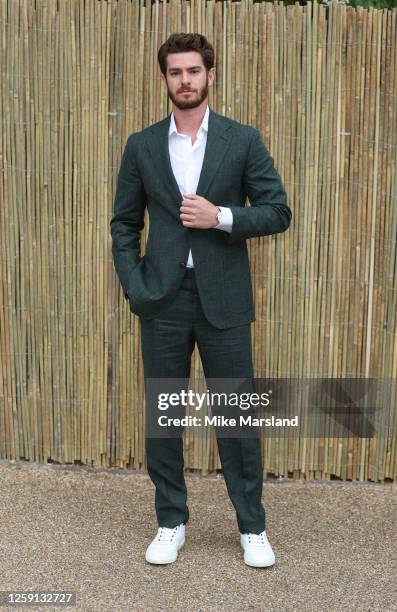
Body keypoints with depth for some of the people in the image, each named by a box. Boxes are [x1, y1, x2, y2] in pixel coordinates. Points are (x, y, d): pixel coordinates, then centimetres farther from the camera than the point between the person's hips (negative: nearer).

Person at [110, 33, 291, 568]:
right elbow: (124, 224, 8)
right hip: (162, 301, 2)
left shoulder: (243, 140, 1)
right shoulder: (142, 146, 6)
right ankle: (171, 522, 25)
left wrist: (221, 216, -14)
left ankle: (252, 527, 21)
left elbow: (278, 212, 1)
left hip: (223, 300, -1)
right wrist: (134, 287, -4)